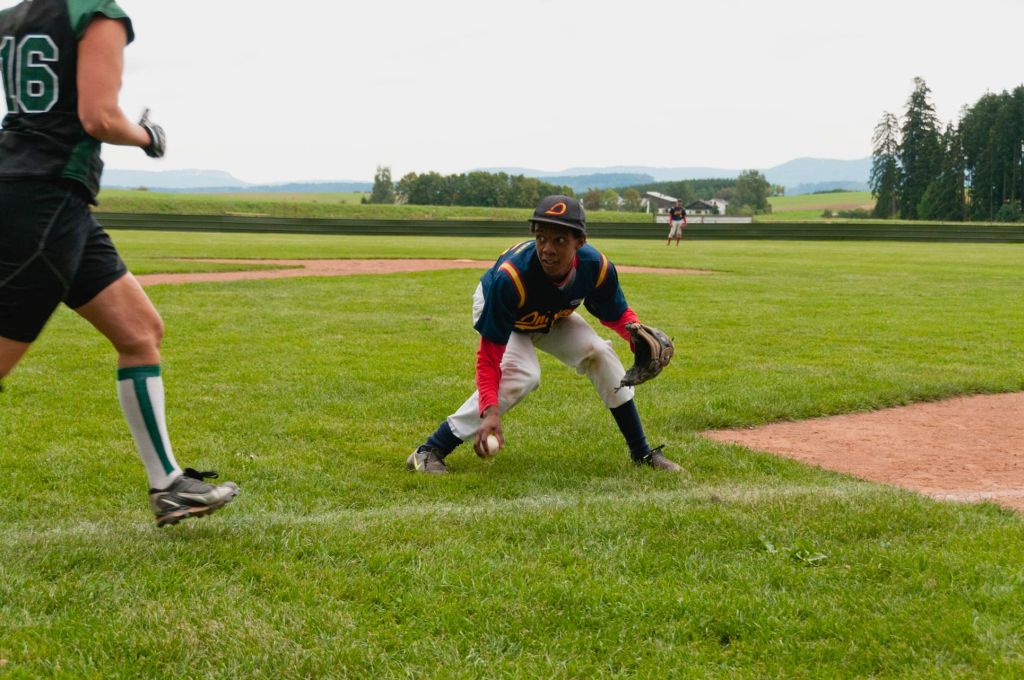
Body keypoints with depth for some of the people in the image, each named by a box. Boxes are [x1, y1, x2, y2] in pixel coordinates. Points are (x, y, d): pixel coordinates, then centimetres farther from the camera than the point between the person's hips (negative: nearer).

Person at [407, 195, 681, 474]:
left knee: (600, 353, -11)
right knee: (521, 374, -29)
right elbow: (489, 355, -40)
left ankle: (642, 452, 5)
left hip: (552, 318, 5)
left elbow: (617, 314, -9)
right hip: (494, 309, -5)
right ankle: (430, 451, -25)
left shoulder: (596, 267, -31)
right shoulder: (509, 277, -43)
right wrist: (490, 411, -52)